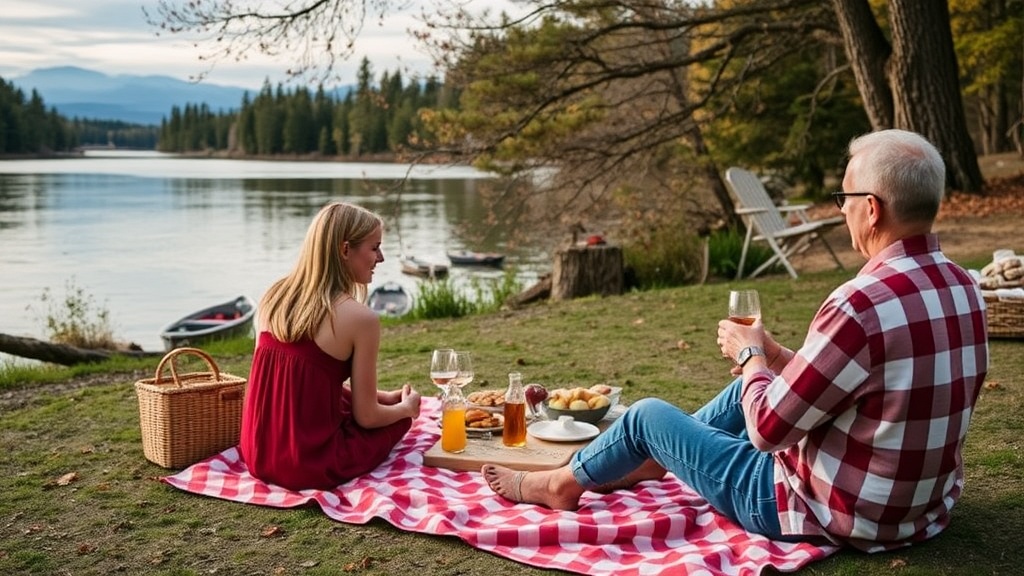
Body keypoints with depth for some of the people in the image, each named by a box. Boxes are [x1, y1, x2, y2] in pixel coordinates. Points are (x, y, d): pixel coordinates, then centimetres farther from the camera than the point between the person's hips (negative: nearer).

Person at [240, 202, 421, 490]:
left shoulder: (275, 295, 4)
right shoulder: (360, 318, -15)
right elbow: (366, 417, -8)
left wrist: (383, 395, 20)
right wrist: (407, 407, 14)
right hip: (312, 466, -7)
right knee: (399, 417, 22)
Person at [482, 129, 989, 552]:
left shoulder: (860, 306, -30)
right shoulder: (962, 289, -2)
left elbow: (768, 427, -22)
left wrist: (750, 352, -4)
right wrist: (773, 356, 6)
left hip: (832, 514, -8)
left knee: (648, 416, 9)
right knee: (750, 385, 25)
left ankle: (565, 482, 37)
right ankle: (643, 462, 43)